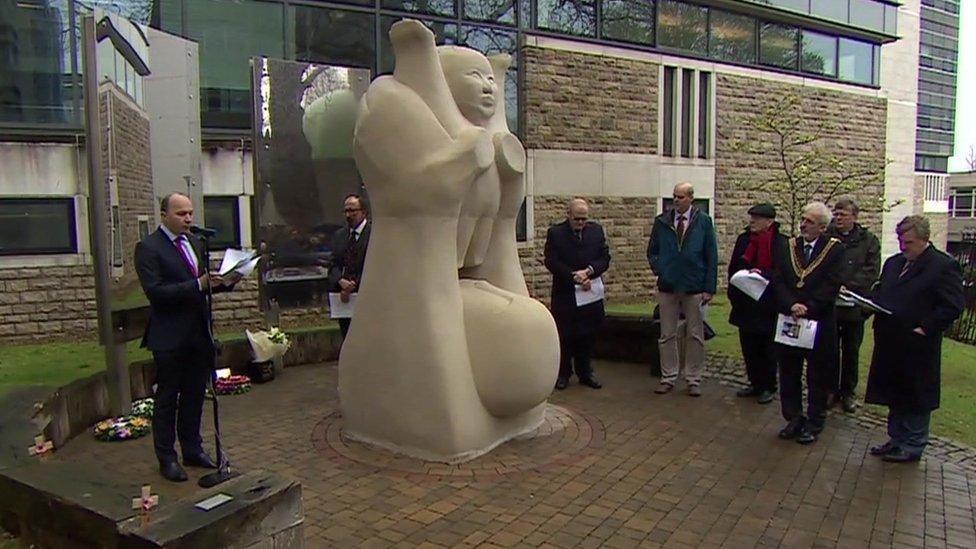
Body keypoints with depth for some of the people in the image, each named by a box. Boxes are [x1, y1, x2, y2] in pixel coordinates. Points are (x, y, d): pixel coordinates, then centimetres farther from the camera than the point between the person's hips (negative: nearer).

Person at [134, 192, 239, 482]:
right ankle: (166, 458, 18)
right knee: (167, 398, 6)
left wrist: (224, 282, -4)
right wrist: (197, 285, -27)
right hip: (170, 338, -7)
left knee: (194, 395, 15)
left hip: (199, 333, 7)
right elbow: (155, 291, -20)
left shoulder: (194, 242, 11)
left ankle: (193, 449, 28)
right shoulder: (148, 247, -11)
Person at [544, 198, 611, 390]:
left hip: (590, 293, 3)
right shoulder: (555, 233, -4)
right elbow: (551, 262, -11)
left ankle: (585, 372, 22)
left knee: (588, 335, 9)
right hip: (564, 294, -3)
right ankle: (563, 373, 18)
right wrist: (575, 278, -16)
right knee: (564, 335, 4)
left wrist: (589, 271, -15)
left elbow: (605, 258, 3)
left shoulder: (596, 230, 7)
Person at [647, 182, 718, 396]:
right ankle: (668, 377, 17)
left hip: (694, 287, -1)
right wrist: (658, 268, -7)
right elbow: (652, 251, 12)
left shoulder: (703, 221, 0)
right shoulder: (661, 221, 5)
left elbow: (711, 256, -1)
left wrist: (709, 288, -6)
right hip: (668, 286, 2)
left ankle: (693, 379, 16)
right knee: (667, 335, 7)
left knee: (695, 335, 6)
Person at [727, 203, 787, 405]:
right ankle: (755, 383, 26)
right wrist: (734, 294, 5)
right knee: (749, 347, 13)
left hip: (768, 306, -5)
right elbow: (733, 268, 11)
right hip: (745, 305, 6)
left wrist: (763, 273, -27)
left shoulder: (780, 243, -10)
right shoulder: (743, 239, 7)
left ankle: (768, 387, 18)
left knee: (768, 350, 6)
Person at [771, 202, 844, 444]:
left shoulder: (834, 249, -5)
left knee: (818, 377, 9)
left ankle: (814, 423, 22)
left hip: (820, 322, -3)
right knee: (789, 374, 12)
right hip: (788, 321, 3)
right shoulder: (787, 248, 5)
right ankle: (794, 418, 26)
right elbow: (778, 281, -3)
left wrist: (808, 308, -19)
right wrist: (791, 305, -18)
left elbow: (831, 286, -13)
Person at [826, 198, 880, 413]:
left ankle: (848, 392, 24)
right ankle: (830, 390, 22)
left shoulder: (868, 241, 1)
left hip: (854, 307, 0)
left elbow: (871, 271, -7)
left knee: (851, 352, 11)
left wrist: (847, 286, -20)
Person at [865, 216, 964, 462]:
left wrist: (924, 328, -17)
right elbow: (879, 293, 20)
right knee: (894, 395, 16)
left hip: (917, 347, -7)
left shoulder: (943, 266, -10)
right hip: (890, 344, 7)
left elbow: (953, 306, -15)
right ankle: (897, 440, 28)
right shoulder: (893, 263, 13)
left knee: (915, 398, 6)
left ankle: (912, 446, 18)